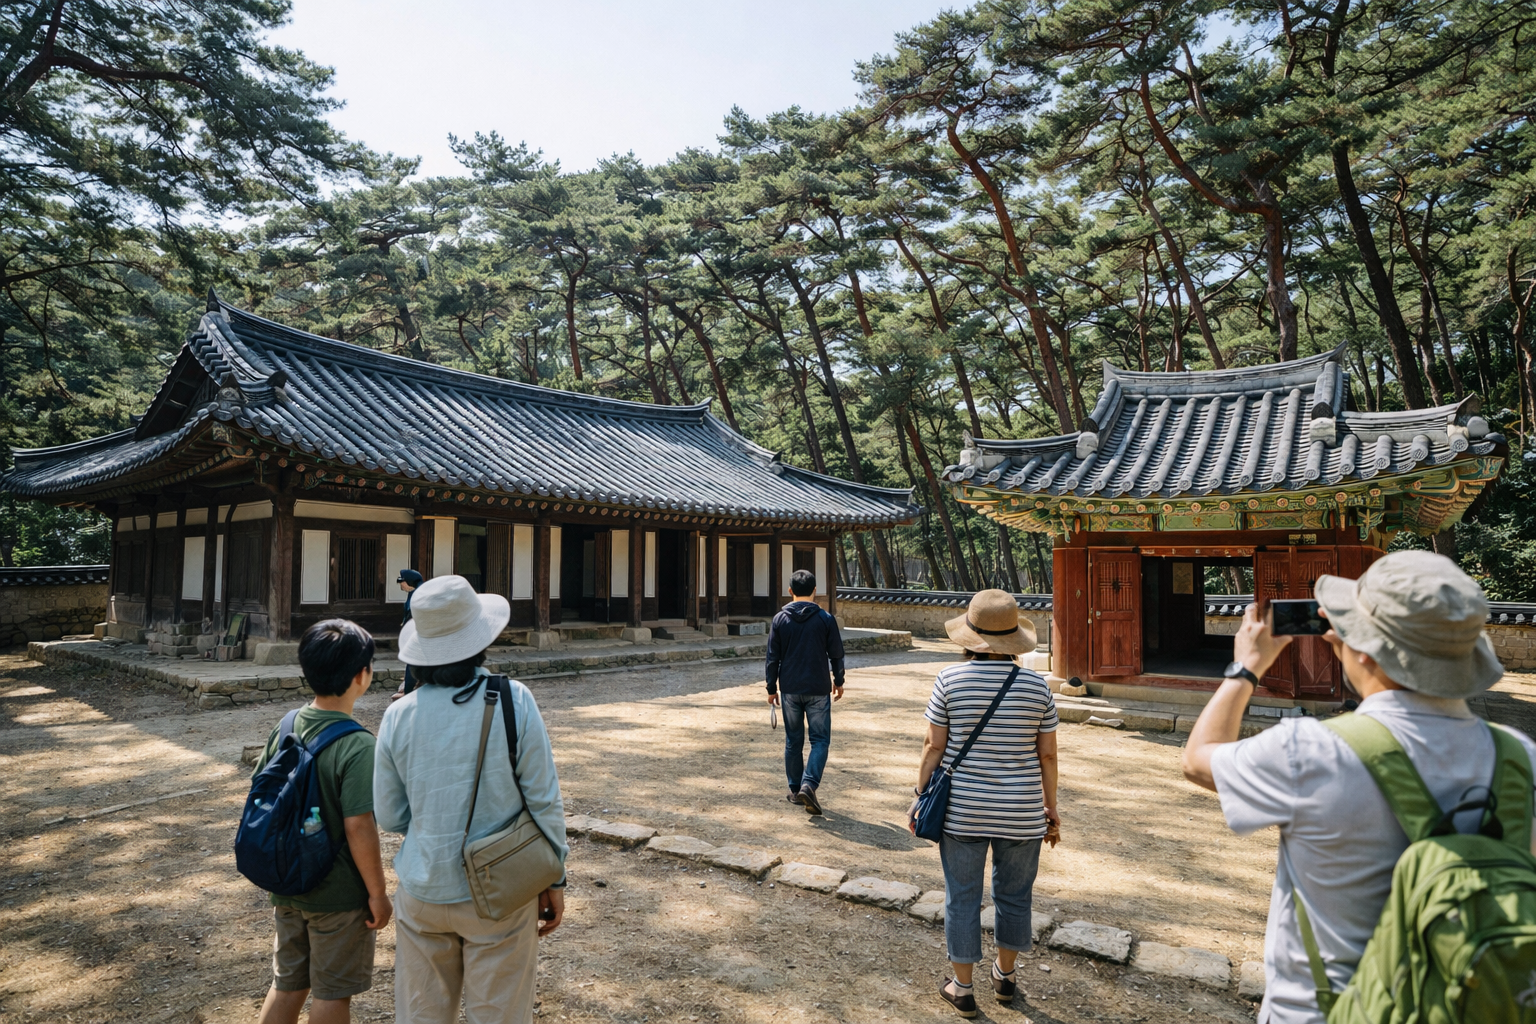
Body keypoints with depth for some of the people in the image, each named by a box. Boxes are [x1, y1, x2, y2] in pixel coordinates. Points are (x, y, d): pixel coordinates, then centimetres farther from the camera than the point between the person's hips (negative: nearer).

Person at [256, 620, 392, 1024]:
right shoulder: (357, 745, -25)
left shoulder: (284, 729, -4)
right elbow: (359, 827, -25)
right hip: (338, 896, -6)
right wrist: (378, 894, -13)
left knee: (287, 984, 24)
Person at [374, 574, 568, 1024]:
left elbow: (389, 816, 1)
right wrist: (554, 879, 0)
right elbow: (544, 801, -12)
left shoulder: (398, 715, -8)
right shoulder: (513, 701, -16)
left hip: (423, 893, 3)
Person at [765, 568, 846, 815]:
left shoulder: (780, 619, -2)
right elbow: (836, 655, 1)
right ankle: (809, 784, -10)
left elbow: (773, 658, 0)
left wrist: (772, 688, 10)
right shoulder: (825, 619, -6)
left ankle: (795, 790, 21)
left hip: (790, 690, 2)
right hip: (818, 690, -2)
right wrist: (838, 682, 16)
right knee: (820, 740, 6)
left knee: (793, 741, 13)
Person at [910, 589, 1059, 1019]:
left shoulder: (951, 679, -12)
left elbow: (934, 746, -9)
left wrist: (921, 798, 1)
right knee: (1014, 895, 21)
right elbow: (1047, 754, -2)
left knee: (962, 898, 13)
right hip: (1021, 813, 2)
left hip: (962, 810, -2)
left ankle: (963, 988, 25)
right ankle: (1005, 974, 39)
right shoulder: (1036, 685, -6)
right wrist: (1051, 808, 9)